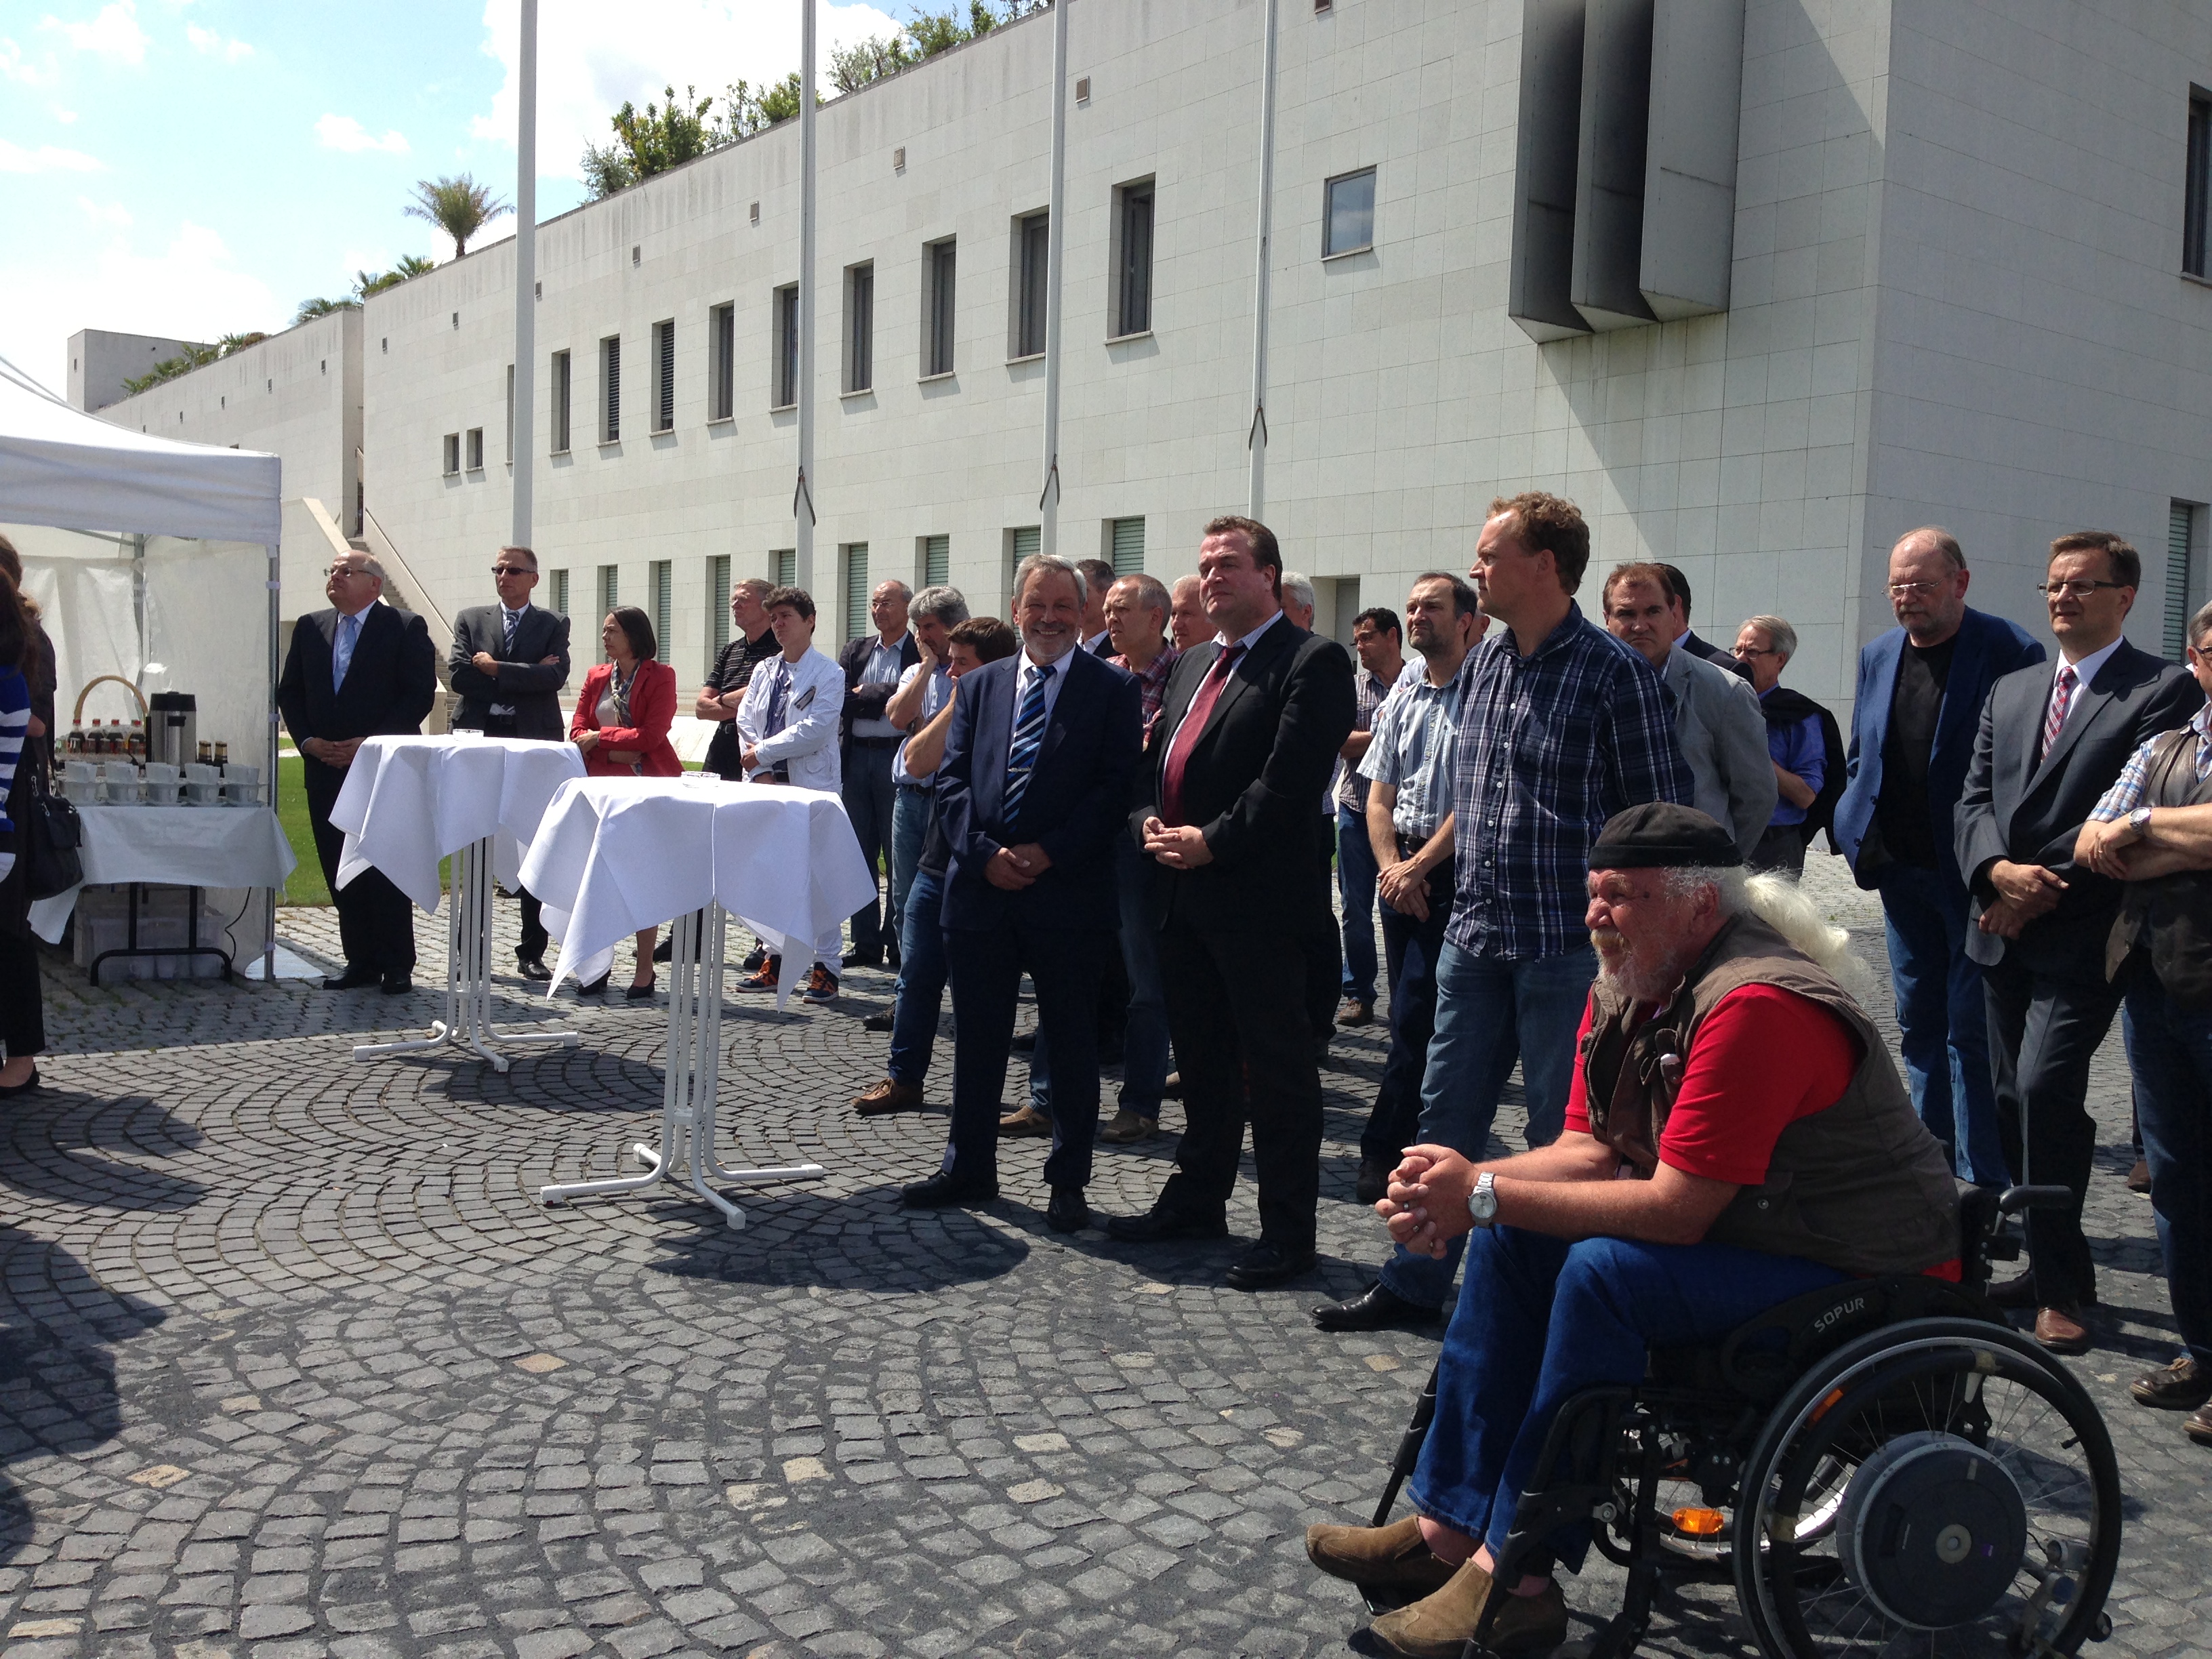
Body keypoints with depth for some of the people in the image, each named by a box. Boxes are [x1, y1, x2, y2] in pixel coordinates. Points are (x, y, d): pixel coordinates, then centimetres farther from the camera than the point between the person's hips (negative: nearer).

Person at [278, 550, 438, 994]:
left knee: (386, 870, -4)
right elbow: (289, 692, 15)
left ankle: (397, 966, 3)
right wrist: (307, 740, -1)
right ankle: (360, 961, 11)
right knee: (340, 870, 4)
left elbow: (421, 694, -8)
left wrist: (372, 743, -14)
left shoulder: (406, 627, -1)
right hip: (325, 769, 5)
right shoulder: (309, 628, 14)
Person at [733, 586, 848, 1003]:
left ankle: (825, 969, 0)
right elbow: (746, 723, 7)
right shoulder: (763, 672, 16)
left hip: (812, 786, -6)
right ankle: (774, 962, 19)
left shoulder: (828, 674, -3)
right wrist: (759, 772, -7)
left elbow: (815, 730, -14)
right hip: (768, 786, 6)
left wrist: (763, 753, -12)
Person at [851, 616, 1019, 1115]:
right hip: (936, 864, 6)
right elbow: (916, 761, -5)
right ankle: (903, 1078, 22)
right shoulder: (948, 709, 11)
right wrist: (955, 706, -8)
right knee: (917, 975, 11)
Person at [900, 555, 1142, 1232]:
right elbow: (951, 779, 6)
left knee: (1073, 1042, 7)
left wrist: (1048, 854, -15)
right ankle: (968, 1169, 27)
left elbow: (1117, 787, -8)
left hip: (1070, 892, -3)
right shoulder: (980, 686, 11)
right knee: (977, 1038, 13)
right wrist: (984, 852, -9)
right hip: (981, 890, 4)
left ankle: (1068, 1182, 19)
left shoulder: (1112, 689, -1)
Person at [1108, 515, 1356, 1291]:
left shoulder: (1312, 663, -9)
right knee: (1201, 1059, 18)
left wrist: (1212, 842, -17)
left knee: (1275, 1068, 1)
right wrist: (1149, 823, 0)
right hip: (1182, 892, 8)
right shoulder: (1190, 665, 18)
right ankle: (1196, 1200, 31)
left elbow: (1289, 781, -18)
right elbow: (1157, 764, 19)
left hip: (1258, 898, -8)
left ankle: (1288, 1230, 10)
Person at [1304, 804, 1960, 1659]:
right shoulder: (1629, 987, 1)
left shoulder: (1756, 1006, -28)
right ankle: (1449, 1526, 4)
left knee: (1603, 1271, -28)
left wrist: (1485, 1195, -24)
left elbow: (1674, 1212, -29)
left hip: (1862, 1279, -9)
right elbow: (1592, 1150, 1)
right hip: (1745, 1229, 10)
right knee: (1511, 1238, 0)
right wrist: (1462, 1186, -17)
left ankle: (1513, 1577, -16)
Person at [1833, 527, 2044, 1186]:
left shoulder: (2009, 652, -10)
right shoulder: (1878, 656, 9)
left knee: (1973, 1032, -3)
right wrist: (1857, 836, 3)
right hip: (1902, 871, 6)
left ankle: (1984, 1183, 5)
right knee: (1920, 1026, 14)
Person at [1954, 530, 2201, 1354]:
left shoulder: (2164, 691, -4)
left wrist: (2044, 893, -15)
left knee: (2046, 1089, -16)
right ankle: (2047, 1266, 21)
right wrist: (1998, 869, -9)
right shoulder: (2010, 690, 16)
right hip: (2004, 932, 6)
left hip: (2082, 936, -6)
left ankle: (2064, 1285, -2)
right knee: (2015, 1100, 9)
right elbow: (1972, 797, 10)